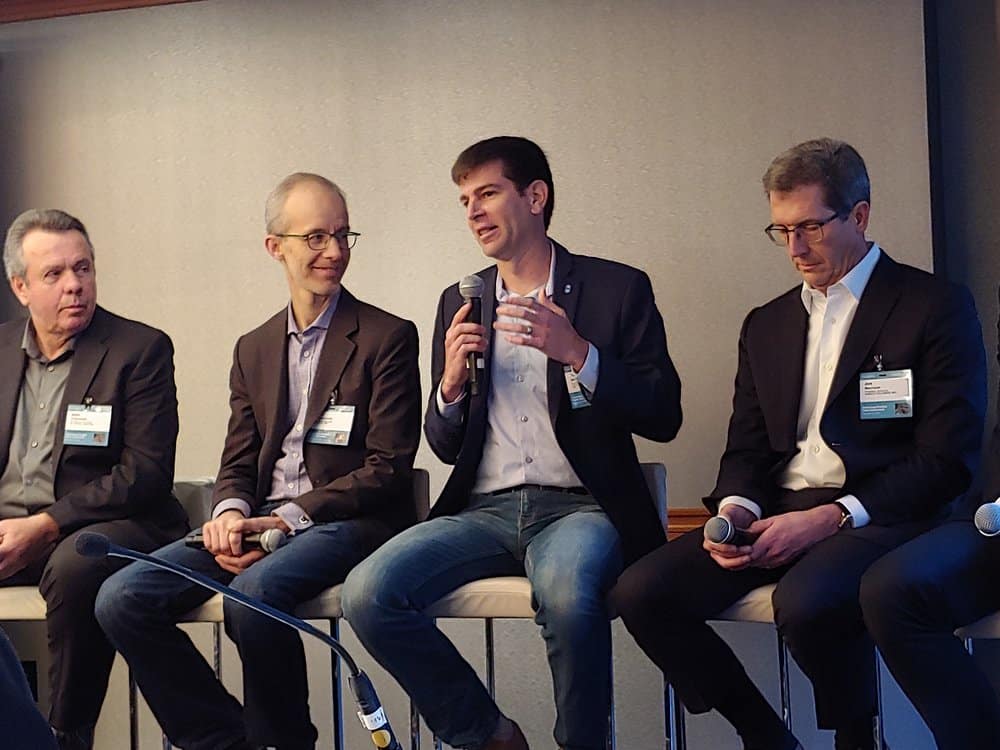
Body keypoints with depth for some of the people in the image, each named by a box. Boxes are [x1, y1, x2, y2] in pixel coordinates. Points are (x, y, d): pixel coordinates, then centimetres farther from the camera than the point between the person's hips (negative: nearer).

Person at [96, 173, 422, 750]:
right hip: (260, 522, 6)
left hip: (348, 522, -6)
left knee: (254, 591, -36)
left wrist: (290, 518, -15)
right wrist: (230, 513, -8)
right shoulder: (254, 349, 19)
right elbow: (239, 463, 16)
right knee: (121, 599, -14)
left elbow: (388, 468, -6)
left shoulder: (387, 337, 1)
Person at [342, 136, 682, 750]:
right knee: (367, 593, -22)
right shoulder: (460, 303, 16)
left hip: (578, 508, -4)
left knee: (566, 590, -38)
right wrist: (450, 385, -4)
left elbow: (663, 417, -2)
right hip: (485, 510, 4)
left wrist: (579, 353, -16)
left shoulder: (618, 289, 5)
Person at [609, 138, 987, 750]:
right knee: (641, 594, -17)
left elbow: (947, 458, -7)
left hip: (875, 516, -6)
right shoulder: (767, 325, 21)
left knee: (807, 602, -37)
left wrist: (831, 517, -17)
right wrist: (736, 508, -5)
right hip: (777, 516, 6)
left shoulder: (935, 306, 1)